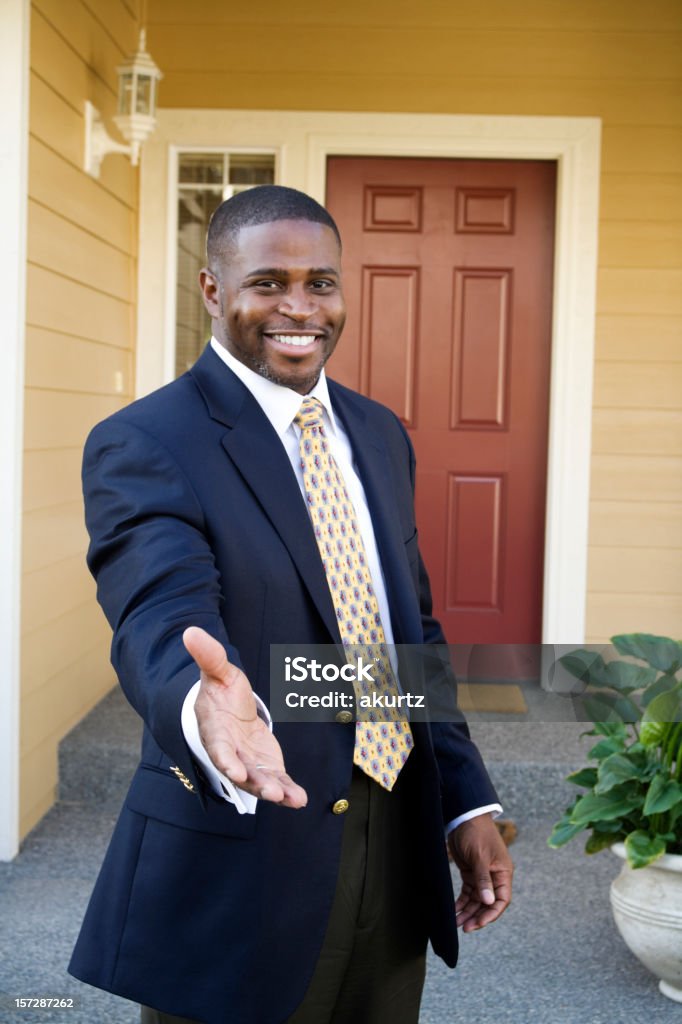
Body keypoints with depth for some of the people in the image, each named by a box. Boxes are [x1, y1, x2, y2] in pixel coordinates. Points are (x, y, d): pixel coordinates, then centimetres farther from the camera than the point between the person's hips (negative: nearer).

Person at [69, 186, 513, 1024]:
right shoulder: (142, 445, -13)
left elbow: (415, 626, 12)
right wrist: (207, 706, -51)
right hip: (238, 868, -6)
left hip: (397, 852, 6)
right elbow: (162, 624, -28)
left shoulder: (380, 435, 8)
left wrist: (468, 801, 8)